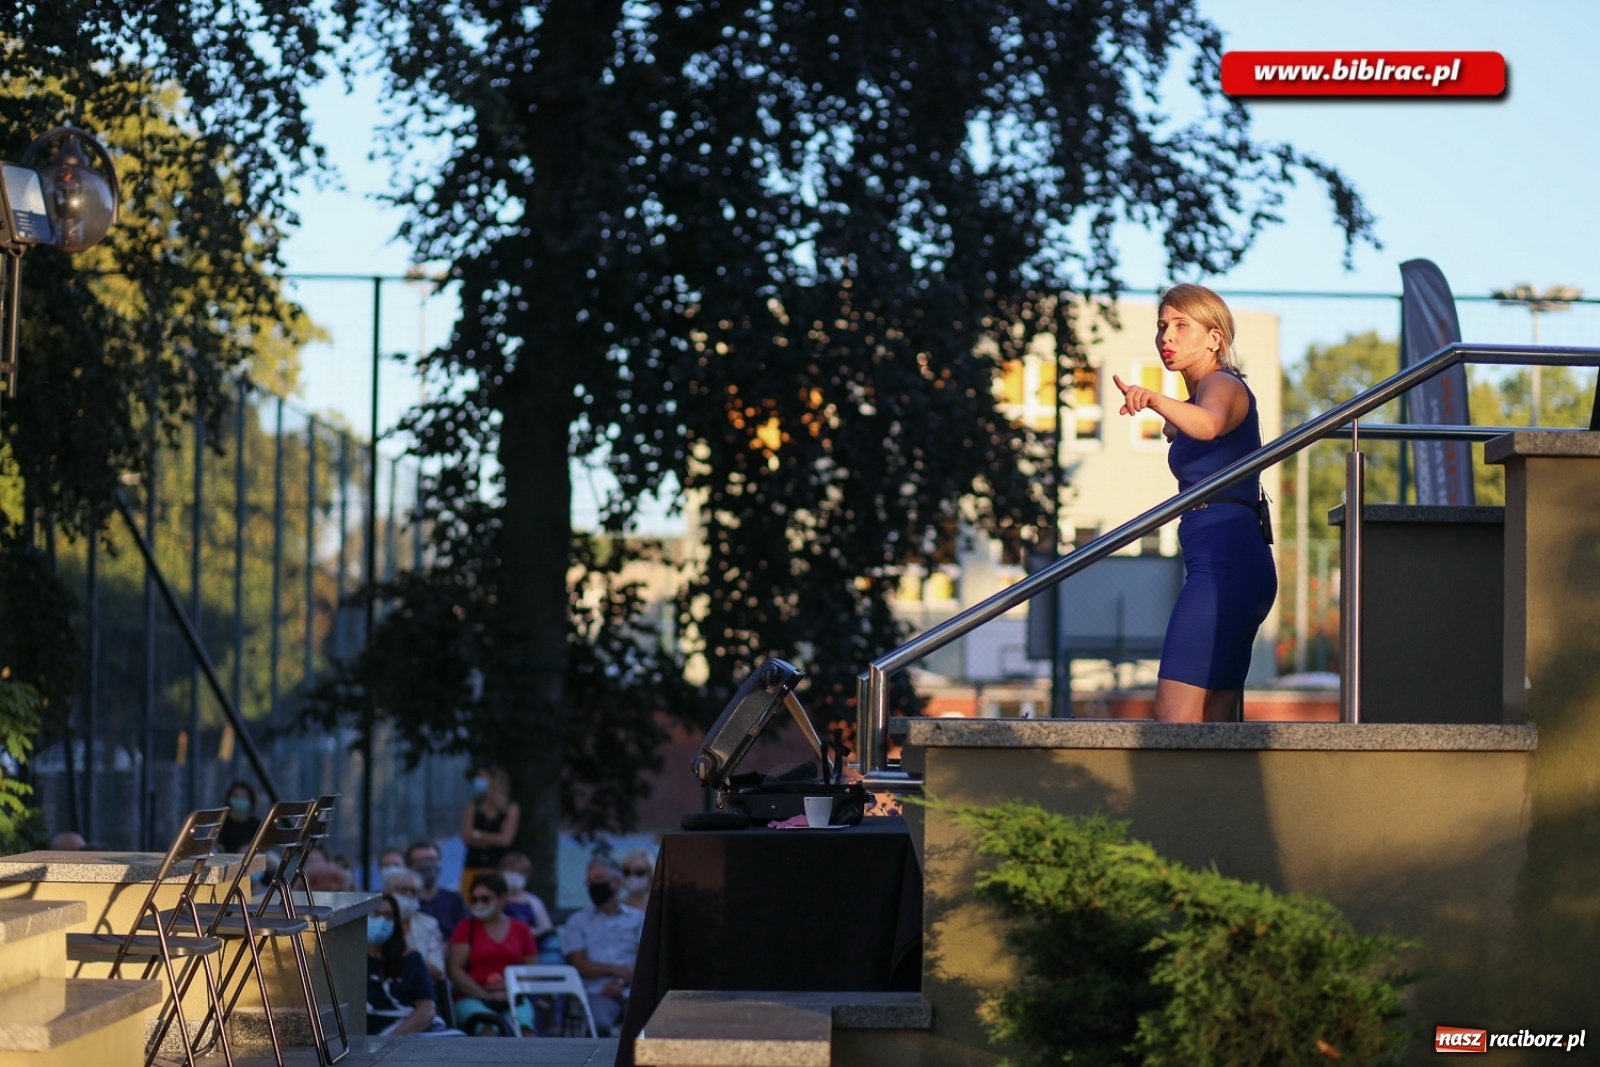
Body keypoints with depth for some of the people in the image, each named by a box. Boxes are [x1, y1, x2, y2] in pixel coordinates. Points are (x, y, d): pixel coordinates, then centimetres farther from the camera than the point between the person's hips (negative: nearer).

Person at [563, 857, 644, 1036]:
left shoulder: (638, 918, 20)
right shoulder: (577, 922, 20)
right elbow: (580, 965, 7)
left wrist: (621, 983, -12)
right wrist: (616, 969, -9)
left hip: (631, 989, 1)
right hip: (596, 993, -1)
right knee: (599, 1022, -37)